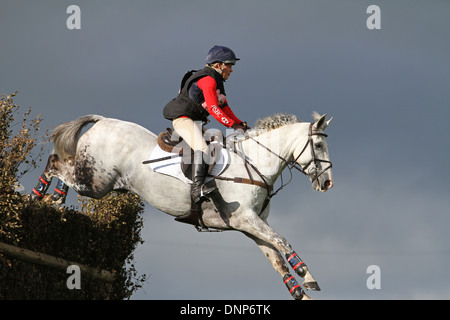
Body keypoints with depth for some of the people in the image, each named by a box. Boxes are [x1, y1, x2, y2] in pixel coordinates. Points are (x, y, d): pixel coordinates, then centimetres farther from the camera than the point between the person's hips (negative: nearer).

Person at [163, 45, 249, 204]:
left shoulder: (217, 81, 20)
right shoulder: (208, 79, -13)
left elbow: (224, 108, 23)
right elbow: (213, 108, -22)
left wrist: (240, 124, 11)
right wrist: (233, 125, -23)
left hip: (195, 122, 11)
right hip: (183, 118, -11)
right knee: (202, 148, -30)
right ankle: (197, 190, -44)